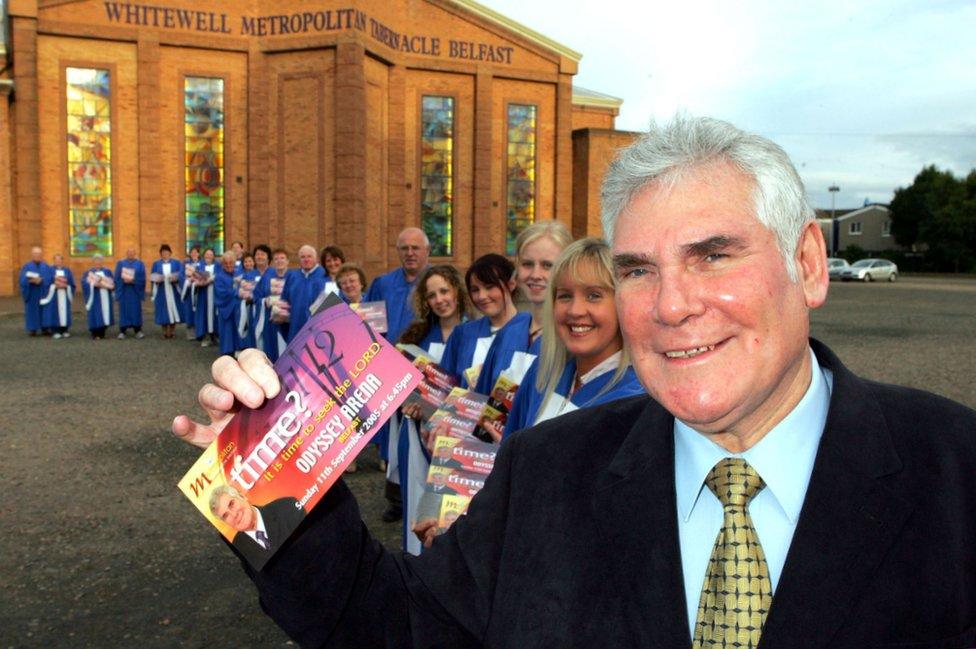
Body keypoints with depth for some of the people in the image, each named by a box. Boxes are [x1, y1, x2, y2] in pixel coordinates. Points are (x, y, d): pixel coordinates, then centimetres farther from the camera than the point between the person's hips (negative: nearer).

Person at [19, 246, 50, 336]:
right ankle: (33, 329, 1)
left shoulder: (46, 267, 8)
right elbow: (23, 281, -7)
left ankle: (44, 328, 5)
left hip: (43, 294, 1)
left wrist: (41, 280, -23)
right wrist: (30, 281, -27)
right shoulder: (26, 267, 4)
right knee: (32, 311, -2)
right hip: (32, 295, -1)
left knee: (44, 311, 0)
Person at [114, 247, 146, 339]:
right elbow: (117, 277, 3)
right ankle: (122, 331, 1)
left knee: (136, 310, 0)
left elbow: (142, 277, -2)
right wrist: (124, 280, -15)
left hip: (135, 291, 0)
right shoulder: (120, 263, 9)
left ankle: (138, 331, 5)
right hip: (124, 291, 0)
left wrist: (133, 280, -16)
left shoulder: (140, 264, 7)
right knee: (124, 310, -1)